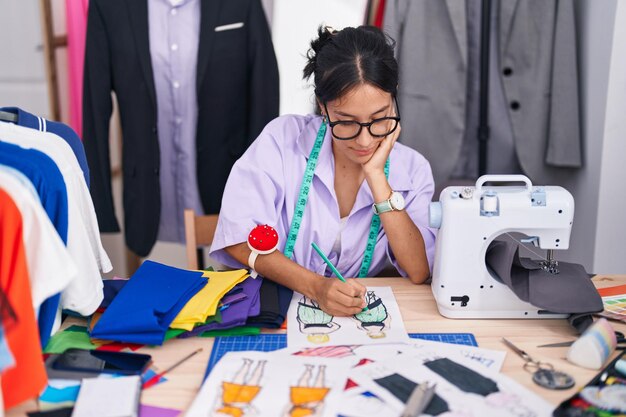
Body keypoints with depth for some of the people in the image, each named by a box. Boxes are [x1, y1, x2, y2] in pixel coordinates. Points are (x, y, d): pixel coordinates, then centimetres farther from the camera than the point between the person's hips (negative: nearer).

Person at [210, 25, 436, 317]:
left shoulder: (411, 169, -1)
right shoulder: (283, 138, -7)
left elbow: (419, 272, -12)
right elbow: (239, 238, -13)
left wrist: (376, 176, -17)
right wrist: (315, 286, -27)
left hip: (357, 314, 1)